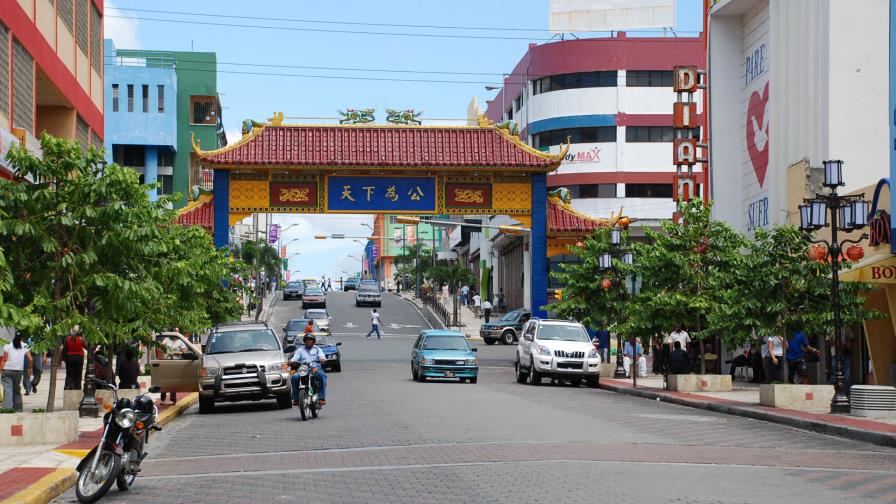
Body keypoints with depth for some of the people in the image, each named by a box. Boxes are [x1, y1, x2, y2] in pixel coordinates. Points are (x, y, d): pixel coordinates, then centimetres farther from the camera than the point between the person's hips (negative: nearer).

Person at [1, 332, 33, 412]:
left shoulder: (8, 345, 3)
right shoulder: (25, 346, 8)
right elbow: (30, 359, 0)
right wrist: (30, 369, 14)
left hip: (7, 370, -2)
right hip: (18, 370, 2)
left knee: (7, 390, -7)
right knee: (17, 390, 17)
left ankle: (7, 408, -20)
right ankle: (18, 409, 17)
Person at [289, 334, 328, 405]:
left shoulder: (317, 349, 23)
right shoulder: (300, 350, 25)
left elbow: (322, 356, 3)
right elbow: (295, 357, 8)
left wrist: (323, 359, -22)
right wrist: (291, 361, -15)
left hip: (316, 368, -1)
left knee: (322, 375, -34)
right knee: (294, 377, -29)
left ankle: (322, 398, -32)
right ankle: (296, 398, -18)